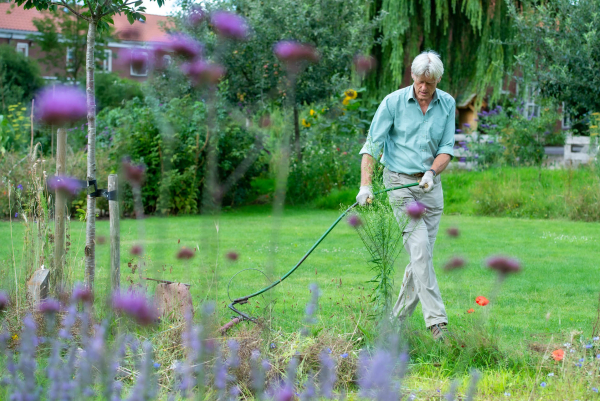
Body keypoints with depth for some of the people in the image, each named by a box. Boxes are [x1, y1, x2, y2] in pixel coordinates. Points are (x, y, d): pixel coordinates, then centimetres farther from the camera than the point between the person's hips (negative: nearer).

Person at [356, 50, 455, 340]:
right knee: (420, 250, -14)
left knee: (423, 253, 5)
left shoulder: (447, 104, 4)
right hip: (400, 182, -4)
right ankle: (436, 321, -17)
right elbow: (372, 145, -6)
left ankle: (398, 318, 17)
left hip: (431, 185, 4)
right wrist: (365, 186, -16)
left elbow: (447, 148, 5)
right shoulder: (393, 102, -7)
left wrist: (432, 171, -15)